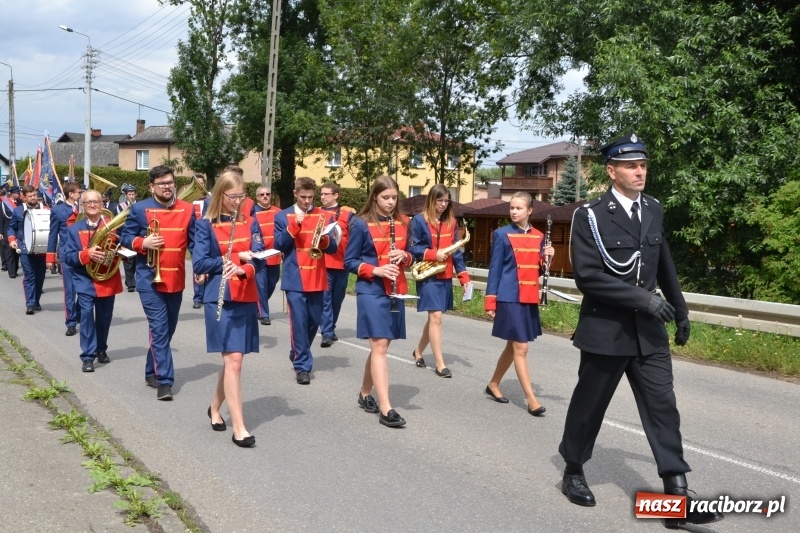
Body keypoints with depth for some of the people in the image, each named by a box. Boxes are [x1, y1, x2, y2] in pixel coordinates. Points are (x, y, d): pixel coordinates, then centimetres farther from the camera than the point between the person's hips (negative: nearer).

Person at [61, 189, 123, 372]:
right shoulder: (74, 229, 2)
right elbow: (66, 256, -5)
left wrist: (116, 239, -22)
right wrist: (87, 254, -21)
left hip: (108, 279, 1)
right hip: (85, 280, -1)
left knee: (105, 316, 11)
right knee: (87, 313, -14)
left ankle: (101, 350, 32)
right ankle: (88, 356, -10)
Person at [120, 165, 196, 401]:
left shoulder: (187, 209, 4)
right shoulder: (139, 209, -2)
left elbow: (194, 241, 6)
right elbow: (125, 238, 3)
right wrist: (143, 243, -18)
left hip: (176, 280, 4)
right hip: (150, 279, -4)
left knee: (168, 330, 15)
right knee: (159, 329, -9)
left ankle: (152, 372, 32)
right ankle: (164, 381, -7)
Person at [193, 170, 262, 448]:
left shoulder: (250, 222, 9)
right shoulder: (206, 225, 0)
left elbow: (259, 257, -3)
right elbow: (199, 264, -8)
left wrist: (243, 269, -23)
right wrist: (235, 257, -10)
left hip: (246, 297, 4)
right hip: (219, 298, -4)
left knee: (233, 358, 11)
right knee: (233, 359, -10)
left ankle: (215, 407, 34)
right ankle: (238, 427, -7)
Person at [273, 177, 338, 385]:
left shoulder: (323, 216, 7)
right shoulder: (283, 216, 3)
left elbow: (332, 248, 4)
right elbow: (279, 245, -6)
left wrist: (324, 238, -17)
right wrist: (295, 225, -17)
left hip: (317, 278, 3)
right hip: (295, 279, -3)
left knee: (314, 320, 11)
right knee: (299, 321, -7)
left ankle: (298, 354, 33)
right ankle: (302, 365, 0)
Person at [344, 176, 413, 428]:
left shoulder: (402, 223, 8)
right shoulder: (361, 224, -6)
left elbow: (408, 256, 17)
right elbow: (349, 261, -4)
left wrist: (405, 256, -7)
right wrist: (375, 270, -18)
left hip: (396, 291, 5)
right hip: (371, 291, -5)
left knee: (380, 345, 12)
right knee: (380, 345, -11)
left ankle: (365, 394, 30)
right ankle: (386, 409, -12)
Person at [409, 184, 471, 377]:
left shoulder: (451, 222, 9)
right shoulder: (419, 220, -6)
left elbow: (456, 250, 9)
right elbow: (413, 248, -7)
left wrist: (463, 276, 1)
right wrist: (434, 254, -20)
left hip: (445, 276, 6)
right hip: (428, 276, -6)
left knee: (434, 317, 12)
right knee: (436, 317, -10)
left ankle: (418, 352, 31)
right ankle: (440, 364, -5)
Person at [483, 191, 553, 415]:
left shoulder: (538, 236, 10)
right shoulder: (502, 234, -4)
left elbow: (537, 269, 15)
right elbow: (495, 268, -5)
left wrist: (546, 257, -5)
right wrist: (490, 301, -9)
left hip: (531, 298, 6)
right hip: (510, 298, -6)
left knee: (513, 346, 14)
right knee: (521, 348, -6)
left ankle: (493, 384, 30)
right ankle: (531, 399, -1)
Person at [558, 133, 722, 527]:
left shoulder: (653, 210, 7)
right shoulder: (591, 216, -10)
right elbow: (587, 276, -19)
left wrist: (680, 310, 21)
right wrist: (642, 298, -23)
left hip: (648, 331, 5)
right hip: (606, 330, -4)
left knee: (663, 407, 0)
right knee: (588, 406, 10)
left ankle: (676, 497, 3)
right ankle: (573, 472, 32)